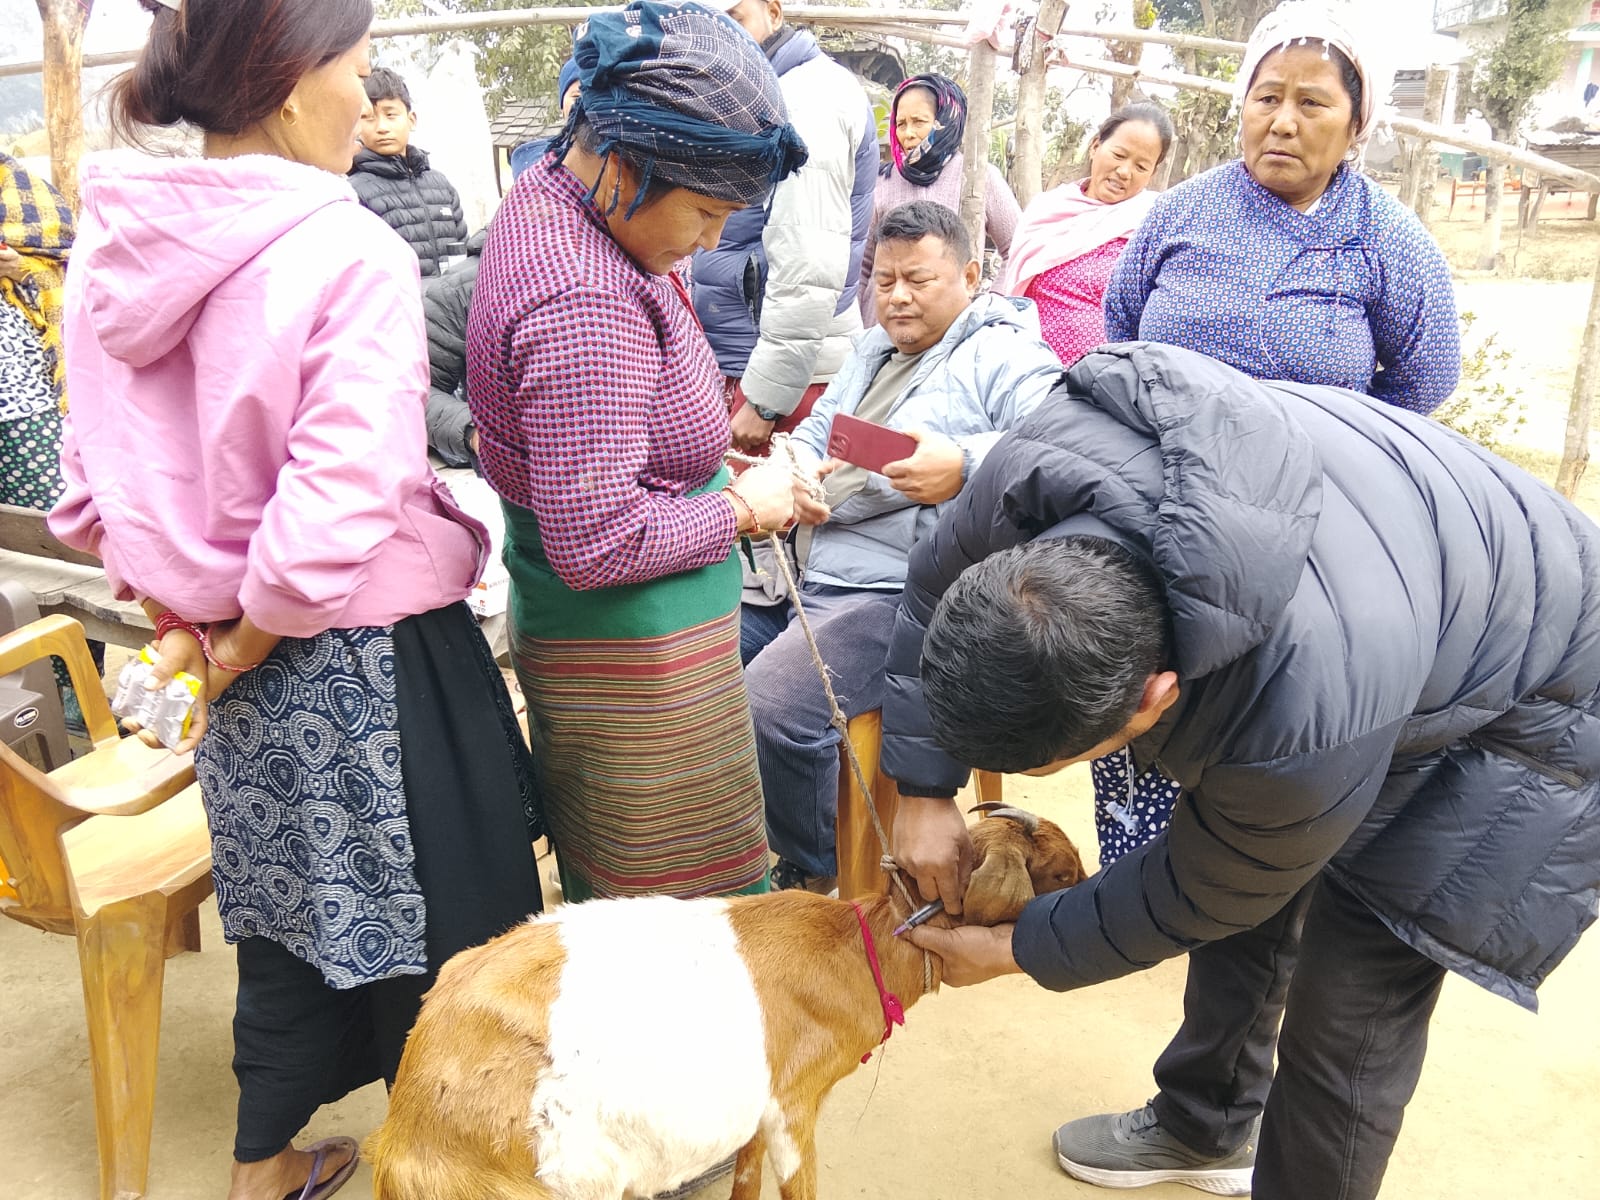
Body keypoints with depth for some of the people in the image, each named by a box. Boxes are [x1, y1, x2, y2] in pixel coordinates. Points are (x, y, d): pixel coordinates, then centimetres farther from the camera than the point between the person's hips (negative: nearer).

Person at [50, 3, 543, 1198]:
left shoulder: (116, 246, 3)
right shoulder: (349, 252, -19)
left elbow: (92, 474, 8)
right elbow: (341, 500, -26)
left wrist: (184, 616, 11)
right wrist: (253, 639, -13)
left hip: (252, 664, 7)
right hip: (369, 654, -7)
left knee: (288, 914, 24)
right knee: (426, 922, 13)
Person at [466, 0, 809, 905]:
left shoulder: (549, 187, 5)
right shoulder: (585, 306, -29)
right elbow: (599, 543, -27)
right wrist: (744, 508, -13)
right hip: (634, 652, -11)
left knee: (601, 885, 24)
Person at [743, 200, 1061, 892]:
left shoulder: (1004, 356, -2)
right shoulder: (873, 350, 25)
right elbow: (812, 434, 26)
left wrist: (963, 465, -33)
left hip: (896, 590, -9)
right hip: (808, 570, 9)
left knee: (769, 706, -26)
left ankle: (808, 871, 2)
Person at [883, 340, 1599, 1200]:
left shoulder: (1305, 714, -45)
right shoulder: (1039, 463, -32)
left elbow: (1207, 894, -22)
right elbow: (936, 588, -8)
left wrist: (1013, 952, -9)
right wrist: (922, 791, -9)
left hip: (1517, 699, -6)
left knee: (1349, 1017, -6)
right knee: (1245, 927, 16)